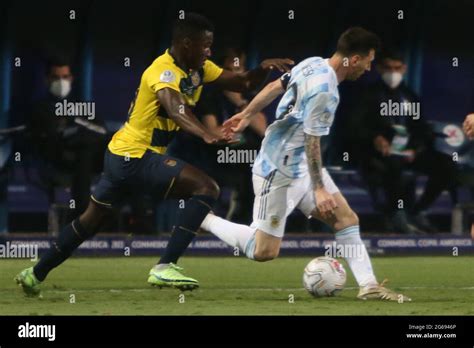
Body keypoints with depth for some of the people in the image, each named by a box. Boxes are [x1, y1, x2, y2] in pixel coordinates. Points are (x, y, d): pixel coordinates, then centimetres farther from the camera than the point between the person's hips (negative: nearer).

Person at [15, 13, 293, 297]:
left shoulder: (198, 68, 7)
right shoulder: (164, 70, -22)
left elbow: (242, 83, 10)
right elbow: (176, 109, -42)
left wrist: (264, 68, -11)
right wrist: (207, 135, -59)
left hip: (121, 155, 10)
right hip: (135, 156, -10)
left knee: (91, 220, 22)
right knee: (206, 188, -18)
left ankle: (35, 275, 32)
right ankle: (165, 268, -21)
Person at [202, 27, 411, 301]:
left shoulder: (314, 64, 2)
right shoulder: (325, 91, -26)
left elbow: (274, 87, 14)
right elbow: (312, 142, -24)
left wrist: (247, 115, 26)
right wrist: (319, 189, -18)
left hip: (301, 166, 10)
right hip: (279, 172, -10)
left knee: (347, 218, 2)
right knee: (264, 252, -4)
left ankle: (368, 286, 0)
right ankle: (205, 221, 11)